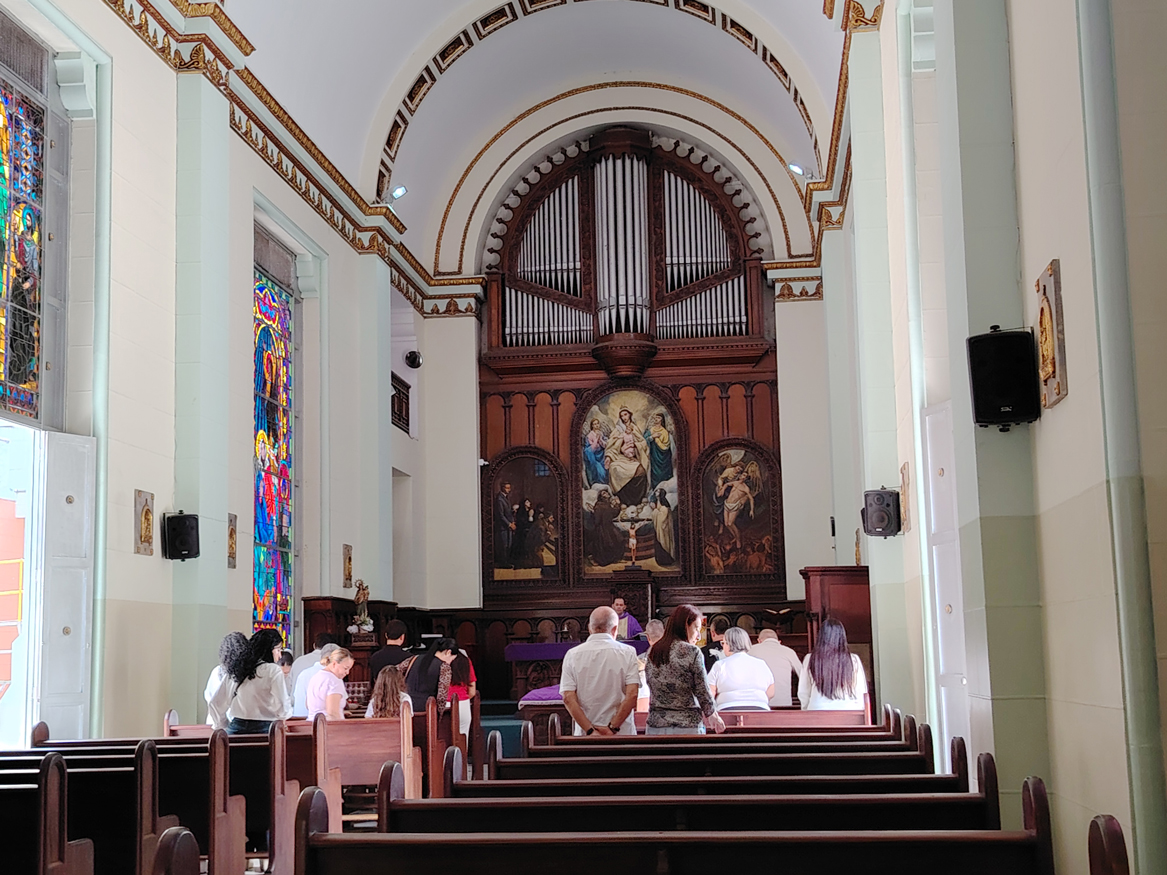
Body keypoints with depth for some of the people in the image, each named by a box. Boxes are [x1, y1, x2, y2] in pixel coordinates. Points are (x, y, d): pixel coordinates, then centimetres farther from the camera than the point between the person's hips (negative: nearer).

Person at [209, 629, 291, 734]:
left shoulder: (235, 670, 13)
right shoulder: (273, 670, -5)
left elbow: (216, 704, 16)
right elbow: (283, 709, -10)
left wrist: (222, 726, 26)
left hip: (236, 728, 6)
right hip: (263, 729, -6)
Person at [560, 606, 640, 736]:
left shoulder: (572, 655, 4)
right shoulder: (627, 653, 0)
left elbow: (568, 698, -4)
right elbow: (632, 696, -8)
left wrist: (590, 730, -5)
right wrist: (613, 728, -6)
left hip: (584, 735, 1)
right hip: (622, 735, -1)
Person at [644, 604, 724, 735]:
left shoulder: (651, 652, 8)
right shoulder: (691, 652, -8)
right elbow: (702, 691, -5)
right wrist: (712, 715, 13)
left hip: (655, 726, 5)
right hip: (687, 725, -5)